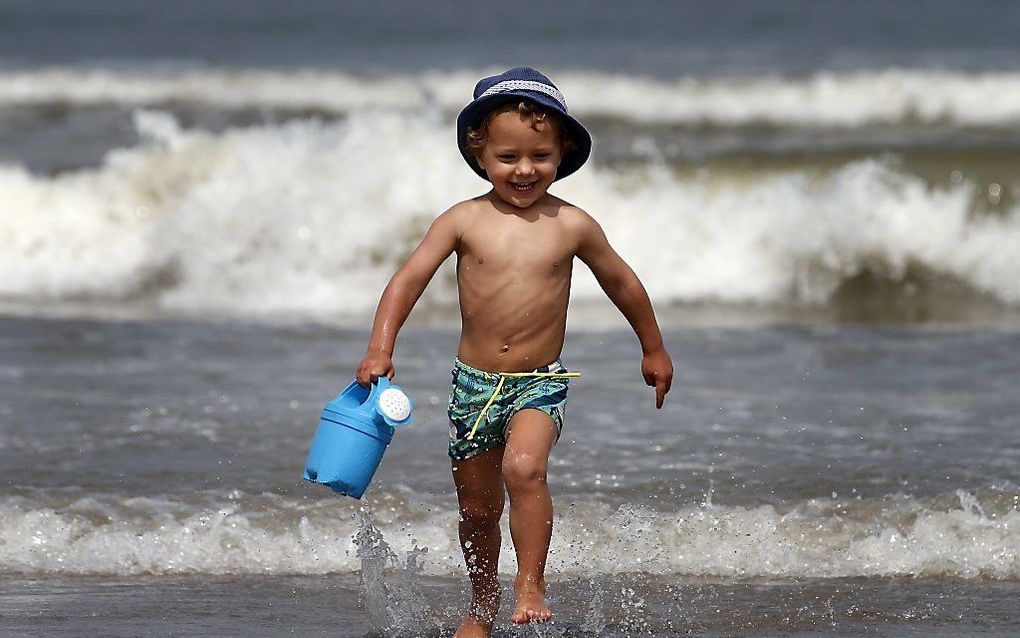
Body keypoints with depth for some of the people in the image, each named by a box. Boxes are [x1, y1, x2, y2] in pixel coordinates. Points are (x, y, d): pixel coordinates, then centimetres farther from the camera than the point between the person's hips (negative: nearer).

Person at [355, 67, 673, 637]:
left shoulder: (572, 226, -3)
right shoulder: (464, 221, -4)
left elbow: (622, 283, 12)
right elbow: (410, 279, -5)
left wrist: (654, 349, 22)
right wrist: (381, 347, -18)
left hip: (541, 382, -2)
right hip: (474, 382, 2)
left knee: (524, 467, -30)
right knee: (477, 508, 12)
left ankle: (532, 585, -18)